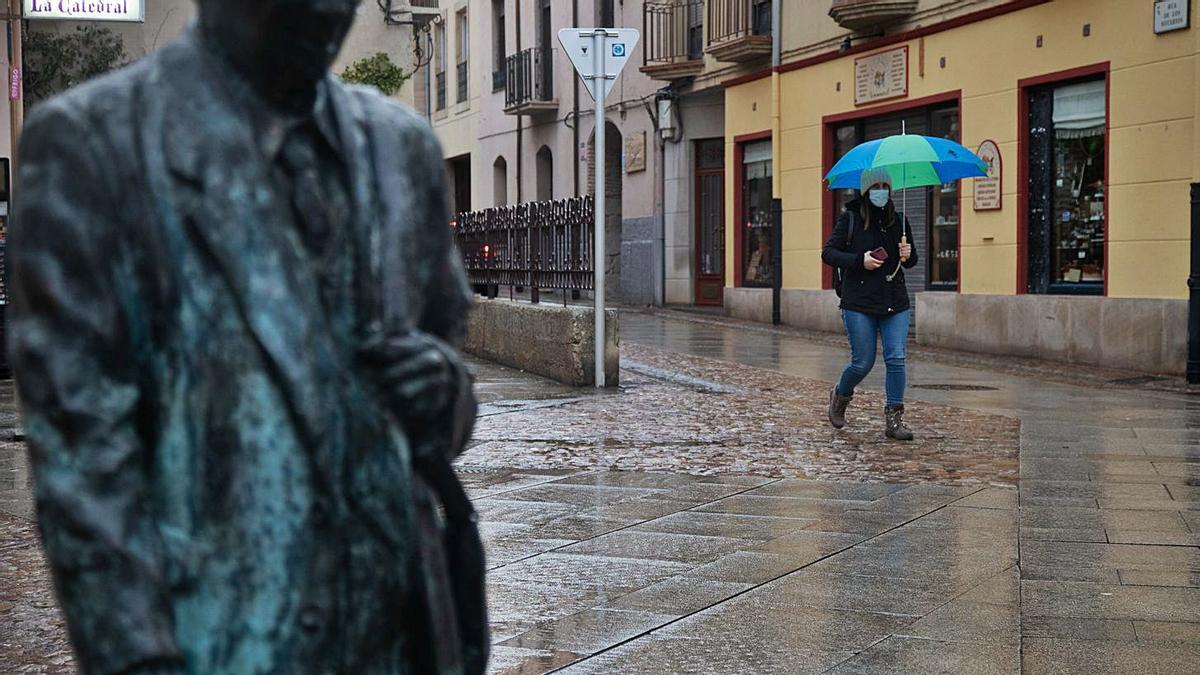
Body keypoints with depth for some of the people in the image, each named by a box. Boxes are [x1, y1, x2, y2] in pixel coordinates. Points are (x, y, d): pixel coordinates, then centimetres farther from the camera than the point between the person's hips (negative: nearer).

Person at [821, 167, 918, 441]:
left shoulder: (898, 220, 9)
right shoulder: (850, 219, -2)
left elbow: (909, 263, 19)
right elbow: (828, 253, -3)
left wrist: (908, 255, -5)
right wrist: (860, 260, -16)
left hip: (895, 304, 3)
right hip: (859, 304, -3)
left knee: (896, 359, -6)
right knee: (863, 362, 0)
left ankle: (894, 418, 2)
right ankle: (840, 396, 30)